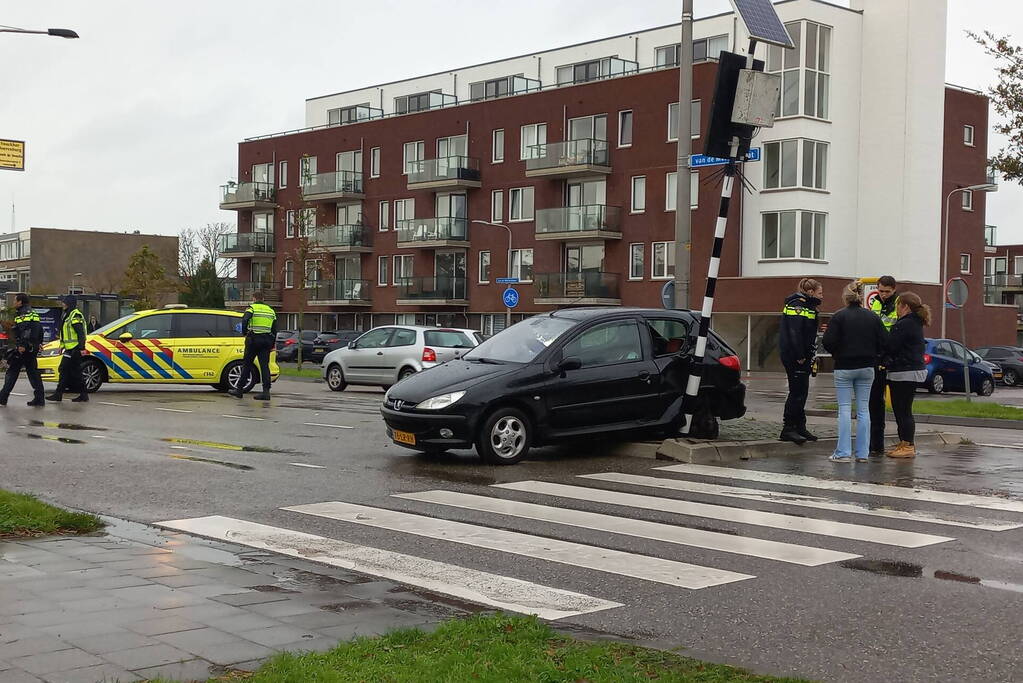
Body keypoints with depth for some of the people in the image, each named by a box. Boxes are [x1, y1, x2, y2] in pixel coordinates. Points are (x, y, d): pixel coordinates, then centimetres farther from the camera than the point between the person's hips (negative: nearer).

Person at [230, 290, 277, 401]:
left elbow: (245, 320, -19)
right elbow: (275, 329, 14)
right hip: (266, 340, 4)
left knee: (247, 364, 5)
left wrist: (244, 333, -5)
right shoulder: (271, 311, 15)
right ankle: (266, 391, -7)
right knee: (264, 365, 1)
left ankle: (239, 389, 11)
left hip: (253, 339, -4)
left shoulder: (252, 308, -1)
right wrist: (272, 345, 17)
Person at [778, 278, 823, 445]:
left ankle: (800, 428, 19)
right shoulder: (797, 305, -14)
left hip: (802, 356, 10)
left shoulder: (807, 306, 20)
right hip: (794, 356, -10)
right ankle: (788, 429, -7)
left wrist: (808, 357, 13)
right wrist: (800, 356, -23)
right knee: (797, 392, -9)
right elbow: (794, 332, -22)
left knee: (801, 392, 12)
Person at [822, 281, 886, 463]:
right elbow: (882, 343, 1)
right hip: (867, 368, 3)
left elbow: (828, 342, -14)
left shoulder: (839, 316, -9)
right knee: (863, 409, 7)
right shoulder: (873, 317, 3)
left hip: (844, 368, -3)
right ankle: (862, 453, 7)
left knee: (844, 409, 0)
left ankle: (843, 453, -3)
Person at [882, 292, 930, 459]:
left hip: (905, 374, -10)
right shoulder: (915, 324, 17)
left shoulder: (905, 324, -16)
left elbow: (890, 346, -17)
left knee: (903, 410, -6)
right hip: (913, 370, 10)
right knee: (900, 409, 14)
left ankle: (908, 446, -4)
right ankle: (904, 444, 18)